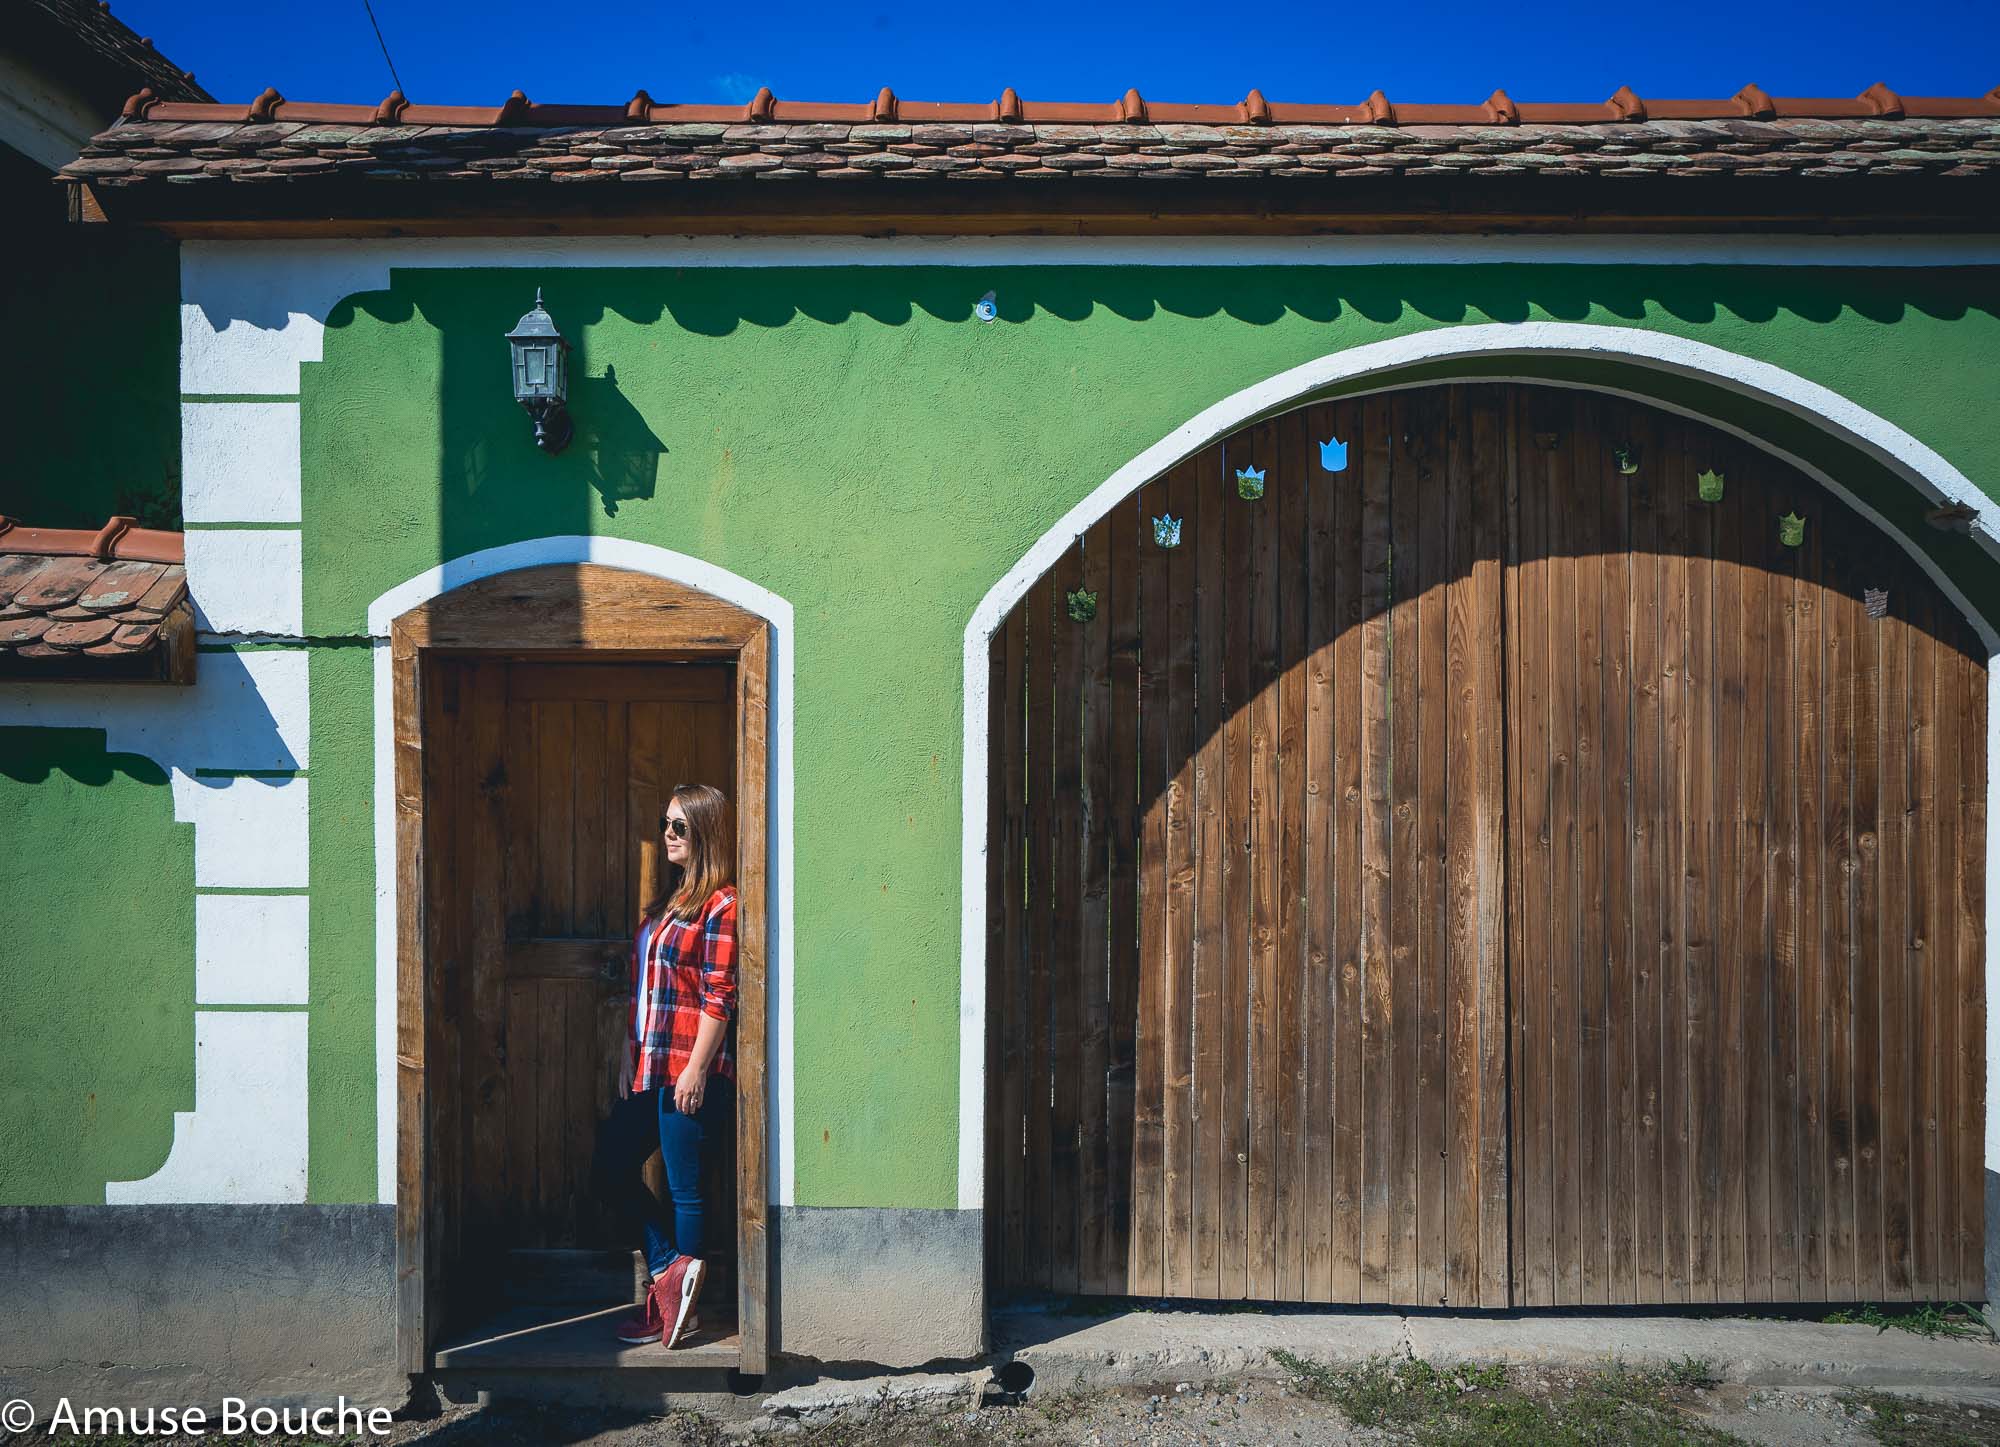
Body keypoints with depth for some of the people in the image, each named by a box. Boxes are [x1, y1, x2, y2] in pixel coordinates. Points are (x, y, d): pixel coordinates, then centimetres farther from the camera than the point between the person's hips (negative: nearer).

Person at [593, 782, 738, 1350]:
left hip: (690, 1069, -9)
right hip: (651, 1067, 10)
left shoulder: (720, 904, -12)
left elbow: (718, 998, -17)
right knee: (611, 1168, 12)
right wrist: (630, 1055, 14)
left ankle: (678, 1305, 17)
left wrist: (696, 1069, -19)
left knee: (684, 1188, 2)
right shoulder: (666, 899, 14)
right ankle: (669, 1273, 23)